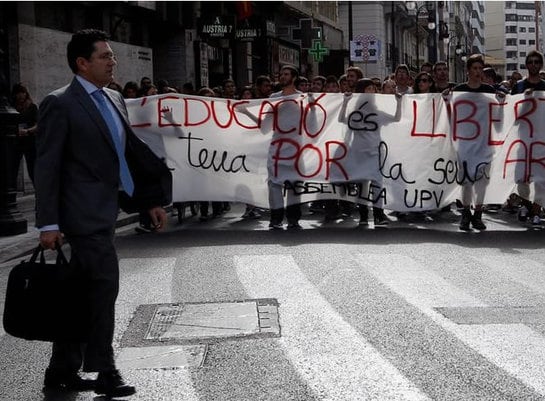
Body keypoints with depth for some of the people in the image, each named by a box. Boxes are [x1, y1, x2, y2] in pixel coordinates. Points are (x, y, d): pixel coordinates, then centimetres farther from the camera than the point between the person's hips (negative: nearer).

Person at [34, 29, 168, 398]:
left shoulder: (114, 100, 14)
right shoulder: (60, 104, -9)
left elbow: (133, 152, 20)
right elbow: (47, 166, -11)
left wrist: (153, 199, 16)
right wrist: (48, 223, -15)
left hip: (106, 211, 8)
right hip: (85, 212, -8)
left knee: (84, 292, 12)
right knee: (104, 285, -8)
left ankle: (62, 371, 22)